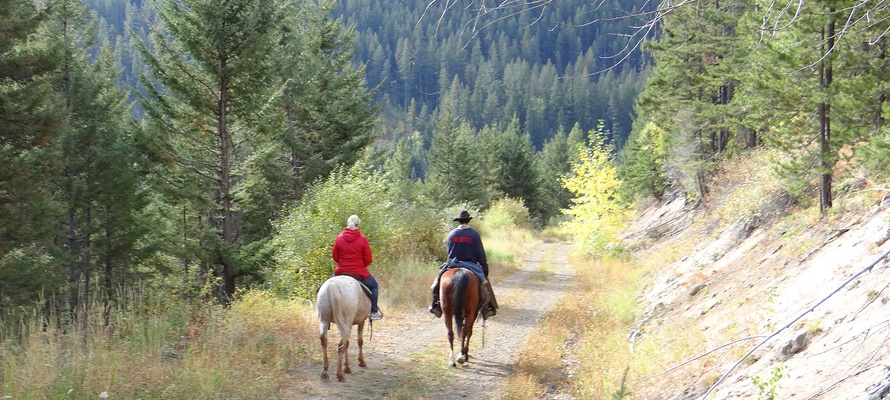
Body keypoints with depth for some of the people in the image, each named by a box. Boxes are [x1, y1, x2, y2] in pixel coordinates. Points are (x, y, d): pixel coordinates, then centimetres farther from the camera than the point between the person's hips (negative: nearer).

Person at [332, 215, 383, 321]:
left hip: (341, 272, 2)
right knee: (373, 286, 23)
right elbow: (368, 259, -8)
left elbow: (335, 256, 3)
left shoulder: (339, 238, -5)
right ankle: (374, 312, 19)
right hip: (359, 273, -2)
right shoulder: (362, 239, -11)